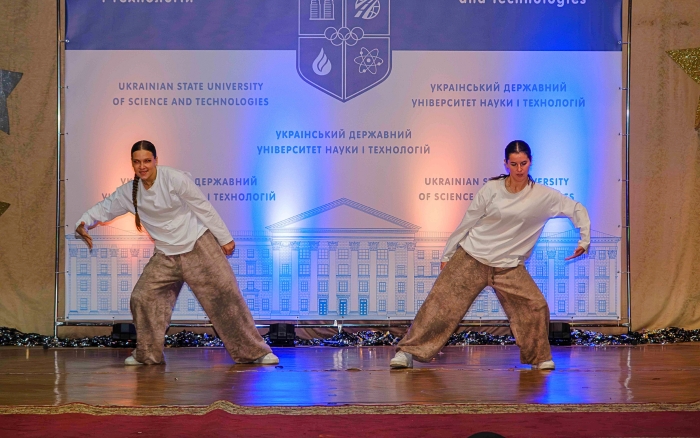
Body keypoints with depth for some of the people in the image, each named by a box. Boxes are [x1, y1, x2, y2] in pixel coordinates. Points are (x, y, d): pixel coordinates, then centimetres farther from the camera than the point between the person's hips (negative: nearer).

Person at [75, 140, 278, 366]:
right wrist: (83, 224, -11)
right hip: (166, 256, 5)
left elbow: (203, 207, -11)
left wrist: (224, 238, -7)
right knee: (142, 298, -5)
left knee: (225, 294, -6)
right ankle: (147, 354, 14)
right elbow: (104, 208, 9)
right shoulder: (129, 192, 0)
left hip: (199, 246, -4)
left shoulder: (175, 179, -15)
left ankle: (255, 351, 2)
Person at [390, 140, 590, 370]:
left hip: (509, 266, 1)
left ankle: (540, 357, 12)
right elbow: (468, 222, 4)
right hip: (471, 257, -1)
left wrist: (584, 240, -2)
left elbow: (577, 209, 8)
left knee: (535, 307, -11)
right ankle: (407, 351, -1)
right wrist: (447, 255, 8)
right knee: (442, 302, -7)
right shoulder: (492, 189, -4)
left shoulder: (543, 196, -3)